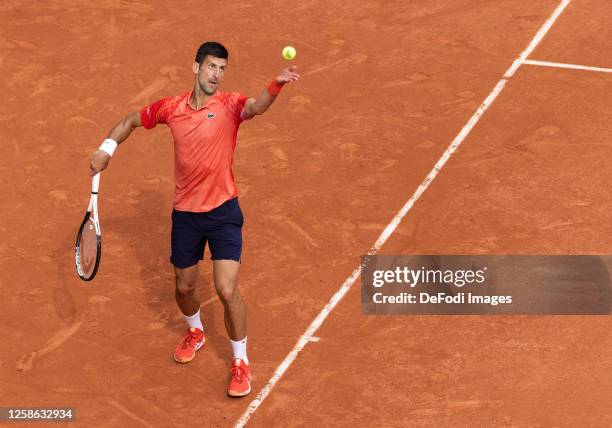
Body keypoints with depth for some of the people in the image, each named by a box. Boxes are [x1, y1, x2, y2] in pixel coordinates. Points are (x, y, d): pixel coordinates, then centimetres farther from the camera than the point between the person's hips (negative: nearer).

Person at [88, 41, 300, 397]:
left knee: (228, 290, -11)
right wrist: (107, 149, 2)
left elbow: (256, 107, -37)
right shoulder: (171, 108, -2)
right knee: (184, 286, 18)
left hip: (224, 211, -3)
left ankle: (241, 362, 10)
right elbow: (131, 121, 16)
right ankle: (195, 332, 51)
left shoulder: (230, 105, -13)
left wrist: (277, 85, -58)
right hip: (185, 212, 4)